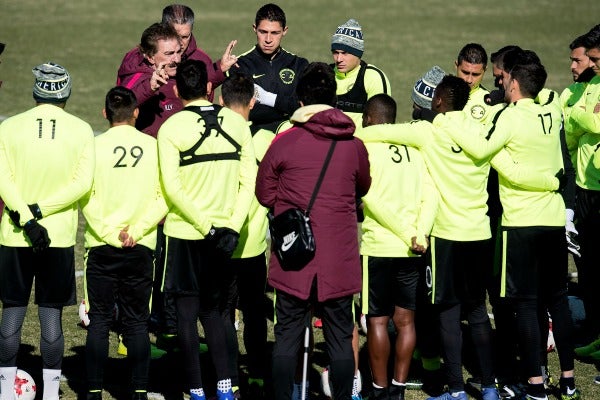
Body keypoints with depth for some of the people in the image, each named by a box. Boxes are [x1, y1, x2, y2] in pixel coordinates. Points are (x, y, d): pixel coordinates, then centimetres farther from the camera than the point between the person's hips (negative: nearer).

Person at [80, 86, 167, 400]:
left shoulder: (95, 146, -4)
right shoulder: (153, 147, 0)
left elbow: (86, 196, -10)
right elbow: (164, 198, -5)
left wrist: (110, 234, -8)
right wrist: (136, 231, -7)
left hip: (101, 245, -1)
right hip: (141, 247, 1)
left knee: (99, 319, 4)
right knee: (137, 321, 7)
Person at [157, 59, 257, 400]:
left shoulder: (172, 128, -9)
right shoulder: (236, 123, 1)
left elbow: (173, 188, -15)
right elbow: (250, 180, -2)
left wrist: (206, 227, -11)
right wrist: (232, 227, -4)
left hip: (185, 232, -4)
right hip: (224, 233, 4)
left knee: (187, 309, 5)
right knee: (211, 307, 16)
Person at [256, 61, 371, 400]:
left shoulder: (284, 142, -6)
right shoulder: (354, 146, 0)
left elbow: (265, 194, 2)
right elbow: (363, 188, 18)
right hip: (339, 259, 1)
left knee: (288, 336, 7)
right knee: (341, 337, 9)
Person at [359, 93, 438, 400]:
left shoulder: (365, 147, -4)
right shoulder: (413, 148, 9)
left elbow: (372, 199, -15)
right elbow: (430, 195, -2)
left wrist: (408, 234, -13)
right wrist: (419, 234, -10)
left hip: (377, 248, -4)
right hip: (411, 251, 4)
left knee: (377, 320, 3)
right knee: (405, 319, 10)